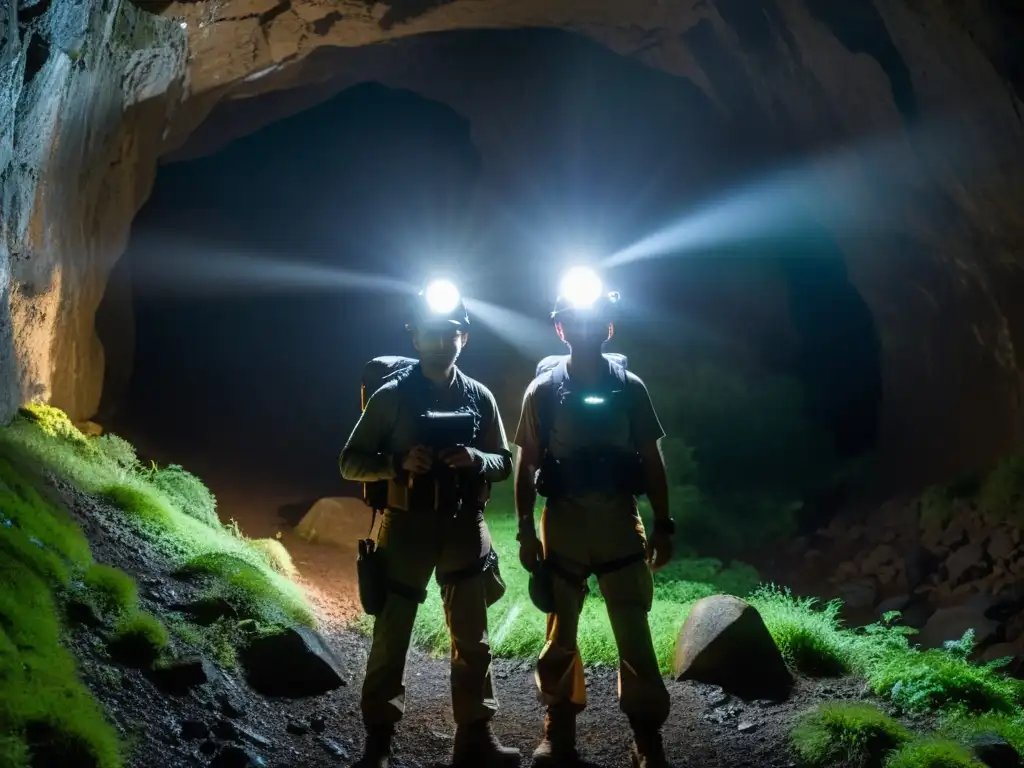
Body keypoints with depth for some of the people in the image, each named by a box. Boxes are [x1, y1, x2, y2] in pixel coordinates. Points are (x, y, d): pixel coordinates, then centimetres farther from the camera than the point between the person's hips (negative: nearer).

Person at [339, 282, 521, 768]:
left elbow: (504, 463, 8)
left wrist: (475, 460, -14)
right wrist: (399, 463, -20)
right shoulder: (391, 396, -4)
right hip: (407, 528, -2)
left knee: (472, 638, 9)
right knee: (391, 637, 4)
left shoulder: (479, 397, 4)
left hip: (465, 529, 3)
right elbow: (350, 462, -2)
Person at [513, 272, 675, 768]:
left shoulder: (630, 388, 0)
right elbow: (525, 466, 1)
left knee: (635, 636, 2)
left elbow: (652, 461, 4)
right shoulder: (542, 391, -1)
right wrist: (525, 531, -3)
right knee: (559, 636, 9)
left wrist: (663, 526, 0)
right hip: (562, 526, 0)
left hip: (620, 526, 0)